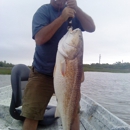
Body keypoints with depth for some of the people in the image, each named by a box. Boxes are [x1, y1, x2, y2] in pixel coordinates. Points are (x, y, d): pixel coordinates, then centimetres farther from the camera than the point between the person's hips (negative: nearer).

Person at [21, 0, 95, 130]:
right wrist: (62, 18, -24)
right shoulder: (43, 11, -5)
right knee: (31, 115, -3)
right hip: (42, 72, -3)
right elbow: (39, 39, -20)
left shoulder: (73, 12, 7)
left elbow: (91, 28, -4)